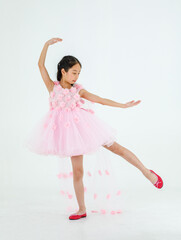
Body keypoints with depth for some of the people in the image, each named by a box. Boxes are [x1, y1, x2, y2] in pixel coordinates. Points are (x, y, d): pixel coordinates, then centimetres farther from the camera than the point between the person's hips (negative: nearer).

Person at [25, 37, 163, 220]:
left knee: (116, 147, 2)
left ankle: (146, 171, 19)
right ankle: (82, 210, 11)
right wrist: (47, 44, -11)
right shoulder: (52, 87, 2)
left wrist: (123, 105, 3)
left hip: (83, 125, 1)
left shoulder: (78, 90, 6)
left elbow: (100, 100, 6)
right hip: (69, 129, -1)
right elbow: (41, 65, -4)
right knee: (77, 171, 0)